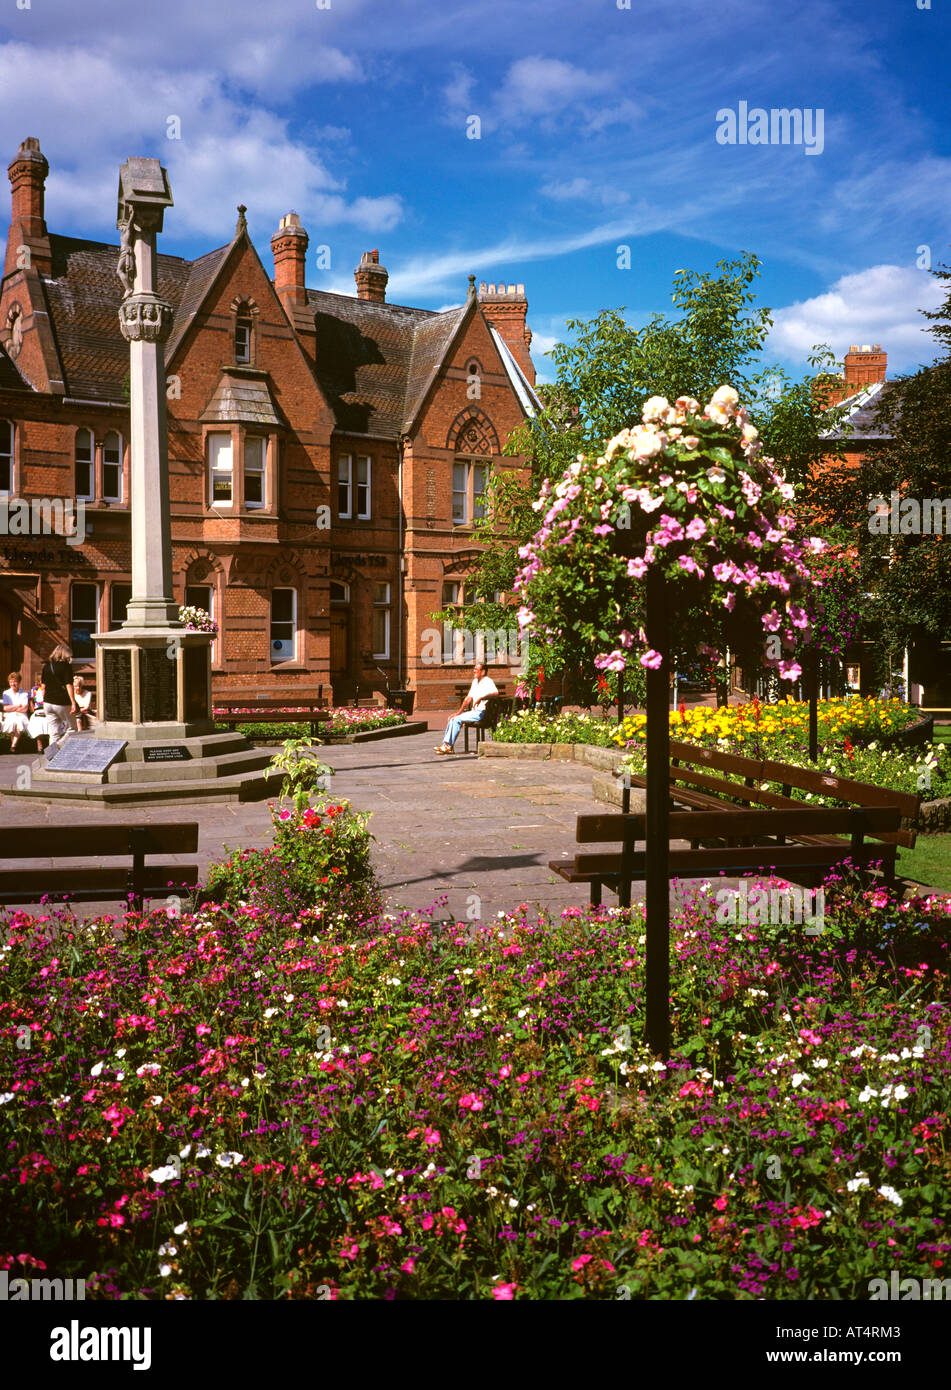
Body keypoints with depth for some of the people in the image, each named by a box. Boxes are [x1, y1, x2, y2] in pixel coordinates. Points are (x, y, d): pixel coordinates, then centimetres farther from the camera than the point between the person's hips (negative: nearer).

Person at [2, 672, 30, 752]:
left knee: (19, 722, -36)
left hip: (21, 716, -1)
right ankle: (14, 745, -20)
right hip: (10, 716, 1)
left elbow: (25, 709, -3)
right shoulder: (6, 693, 12)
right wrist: (18, 706, -2)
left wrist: (11, 708, -2)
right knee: (12, 723, -35)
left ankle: (13, 745, -37)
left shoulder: (24, 694, 8)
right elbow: (5, 708, 1)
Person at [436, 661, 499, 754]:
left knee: (457, 719, -20)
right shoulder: (475, 681, 19)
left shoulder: (488, 681, -9)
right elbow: (468, 698, 20)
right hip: (474, 711, 9)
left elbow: (496, 692, -28)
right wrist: (459, 712, 11)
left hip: (481, 713, -9)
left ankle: (449, 746, -16)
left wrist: (481, 698, -36)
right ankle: (445, 744, -9)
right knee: (452, 719, -5)